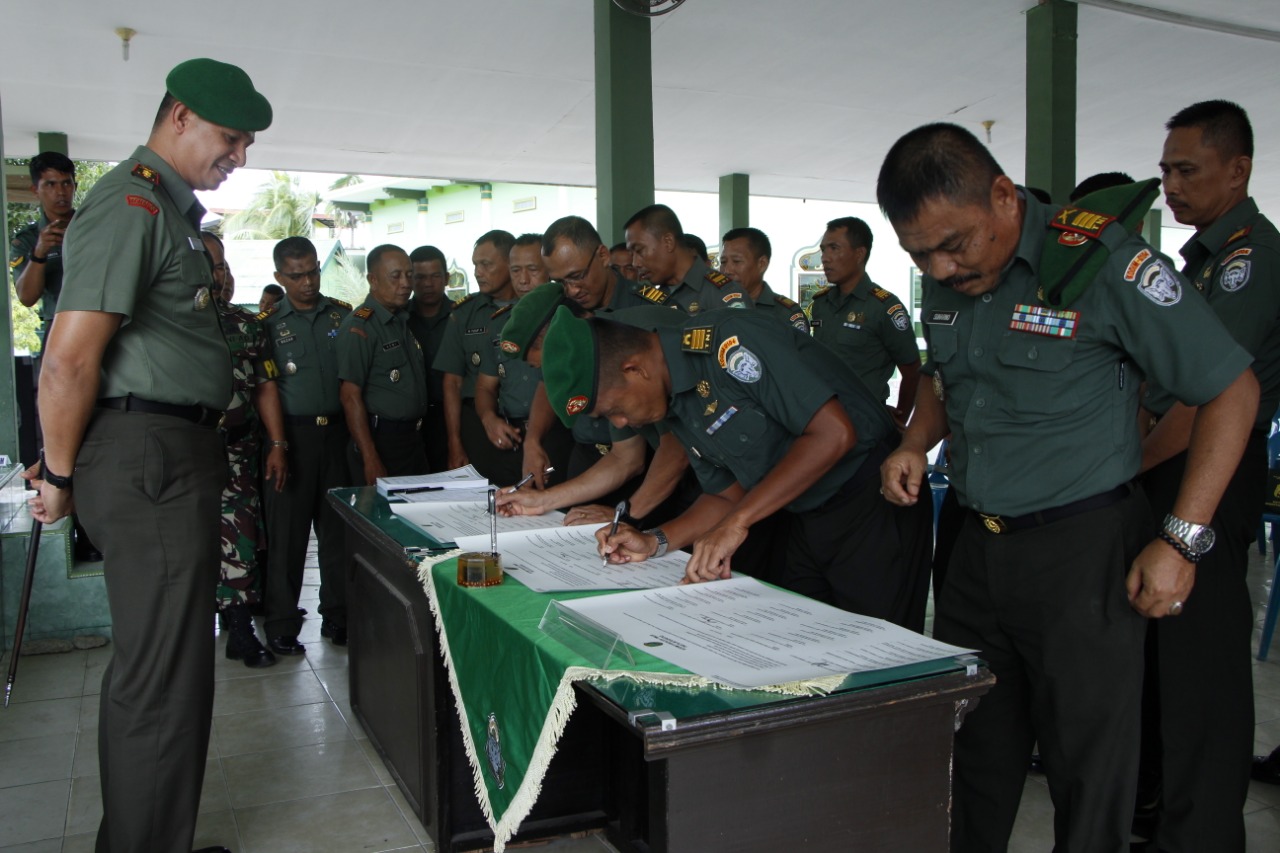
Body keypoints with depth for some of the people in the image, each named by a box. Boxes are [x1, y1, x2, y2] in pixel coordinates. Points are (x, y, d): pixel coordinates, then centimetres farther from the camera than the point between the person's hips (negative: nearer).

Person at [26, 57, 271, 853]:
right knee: (165, 679, -2)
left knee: (157, 665, 18)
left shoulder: (173, 208, 19)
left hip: (178, 457, 11)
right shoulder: (133, 203, -14)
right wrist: (61, 476, -10)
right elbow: (71, 358, -19)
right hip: (150, 456, -11)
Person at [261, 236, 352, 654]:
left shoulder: (343, 314, 9)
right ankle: (281, 624, 13)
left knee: (338, 528, 9)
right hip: (292, 434, -2)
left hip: (337, 431, 2)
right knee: (286, 532, 2)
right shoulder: (267, 323, 3)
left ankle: (337, 615, 21)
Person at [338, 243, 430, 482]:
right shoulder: (359, 327, -13)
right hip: (381, 438, -8)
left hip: (413, 441, 8)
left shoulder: (404, 321, 13)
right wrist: (370, 459, -22)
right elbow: (350, 396, -18)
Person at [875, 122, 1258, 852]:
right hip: (979, 546, 6)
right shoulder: (945, 279, 4)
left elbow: (1234, 389, -10)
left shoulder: (1104, 261, -14)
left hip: (1084, 547, -5)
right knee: (968, 760, 16)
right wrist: (916, 444, 3)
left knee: (1090, 772, 6)